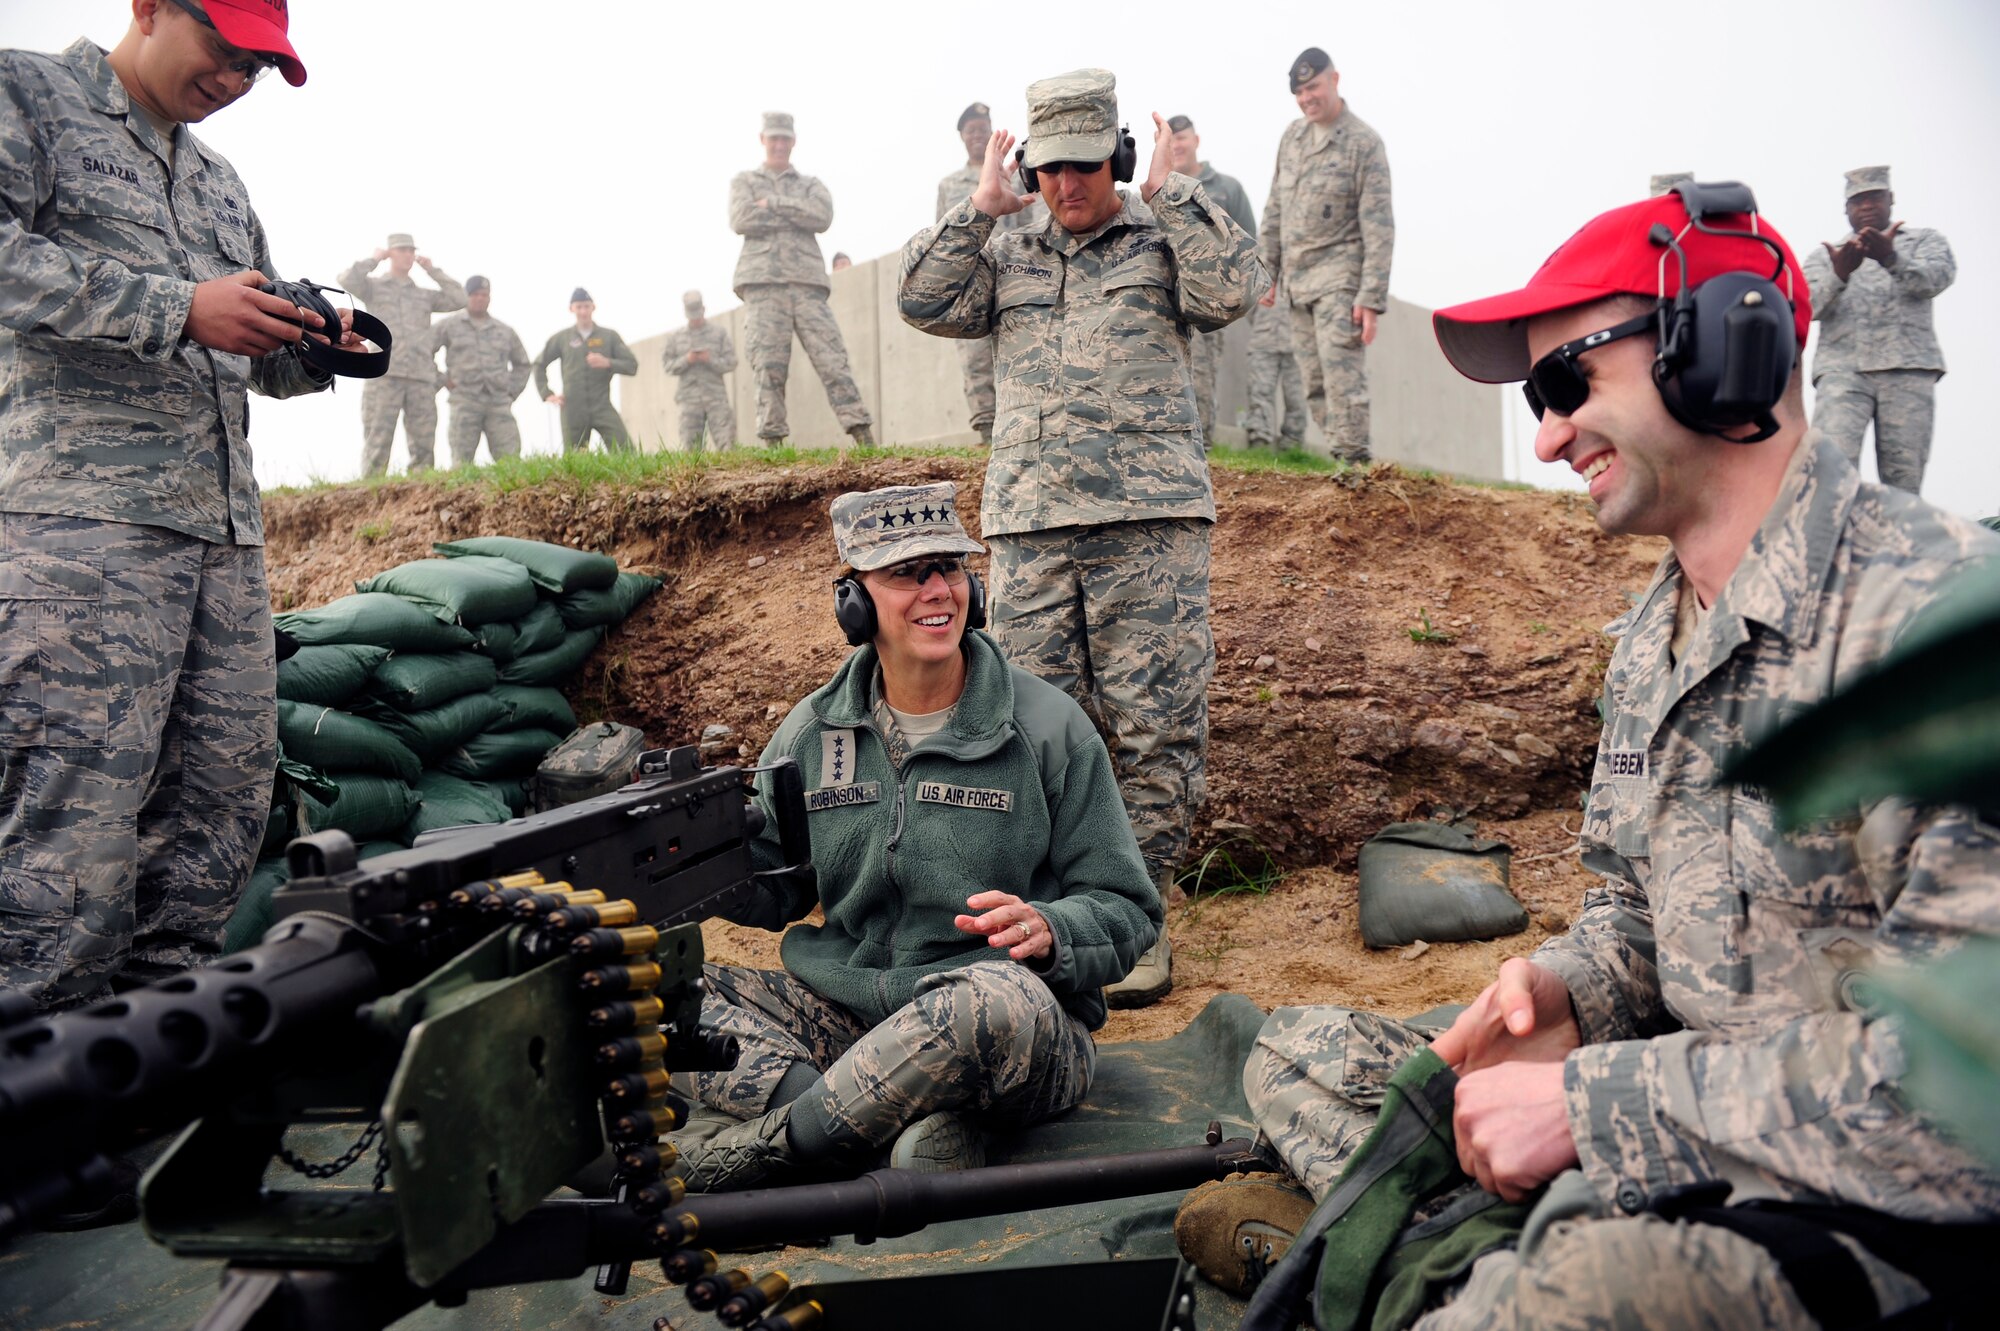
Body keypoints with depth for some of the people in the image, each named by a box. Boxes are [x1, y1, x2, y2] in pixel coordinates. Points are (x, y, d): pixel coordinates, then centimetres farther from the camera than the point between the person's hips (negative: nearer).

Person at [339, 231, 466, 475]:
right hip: (384, 375, -3)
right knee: (377, 443, -8)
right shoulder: (373, 286, 12)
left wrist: (432, 270, 15)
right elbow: (347, 281, -8)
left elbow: (459, 300, 11)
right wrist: (374, 259, 5)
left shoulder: (424, 295, 22)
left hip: (421, 378, 4)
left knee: (423, 446, -2)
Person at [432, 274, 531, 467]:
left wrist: (512, 391, 16)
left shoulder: (505, 332, 19)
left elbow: (524, 364, 29)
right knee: (462, 462, -7)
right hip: (464, 402, -2)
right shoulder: (449, 326, 10)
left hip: (499, 404, 2)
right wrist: (441, 380, 2)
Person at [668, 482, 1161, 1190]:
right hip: (847, 1017, 4)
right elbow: (772, 885, 15)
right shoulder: (812, 732, 7)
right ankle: (914, 1124, -27)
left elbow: (1128, 909, -1)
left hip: (1023, 1043, -3)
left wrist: (1048, 931, -24)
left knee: (1003, 999, -40)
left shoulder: (1049, 727, -3)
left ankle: (765, 1147, -20)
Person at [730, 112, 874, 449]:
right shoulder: (744, 182, 20)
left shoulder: (811, 184, 23)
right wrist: (797, 215, 2)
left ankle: (862, 434, -14)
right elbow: (741, 221, -1)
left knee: (832, 357, -9)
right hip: (762, 282, -1)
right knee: (769, 365, -8)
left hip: (807, 282, 1)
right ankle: (773, 440, -8)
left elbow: (823, 217, 1)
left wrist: (773, 203, -1)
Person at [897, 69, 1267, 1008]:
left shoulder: (1166, 241, 13)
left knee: (1156, 728, -3)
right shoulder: (1007, 258, 21)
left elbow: (1232, 290, -5)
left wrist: (1170, 194, 0)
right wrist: (978, 210, 7)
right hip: (1030, 525, 3)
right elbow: (924, 302, 10)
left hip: (1148, 518, -3)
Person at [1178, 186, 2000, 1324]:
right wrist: (1575, 988, -4)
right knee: (1301, 1053, 10)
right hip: (1682, 1116, 9)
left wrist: (1592, 1103, -22)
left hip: (1877, 1194, -9)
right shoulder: (1653, 637, 9)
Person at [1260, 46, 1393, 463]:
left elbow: (1378, 227, -10)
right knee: (1315, 385, 6)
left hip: (1339, 277, -6)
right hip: (1297, 281, 7)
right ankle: (1336, 452, 13)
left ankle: (1352, 463, -12)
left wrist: (1371, 298, -16)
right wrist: (1266, 268, 14)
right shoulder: (1292, 136, 13)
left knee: (1342, 377, -14)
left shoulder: (1363, 143, -6)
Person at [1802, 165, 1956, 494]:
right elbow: (1807, 306, 3)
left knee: (1904, 473, -8)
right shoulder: (1825, 256, 23)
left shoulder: (1925, 240, 20)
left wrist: (1891, 258, -23)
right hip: (1842, 368, 0)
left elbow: (1937, 278, -3)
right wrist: (1840, 273, -18)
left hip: (1907, 367, 0)